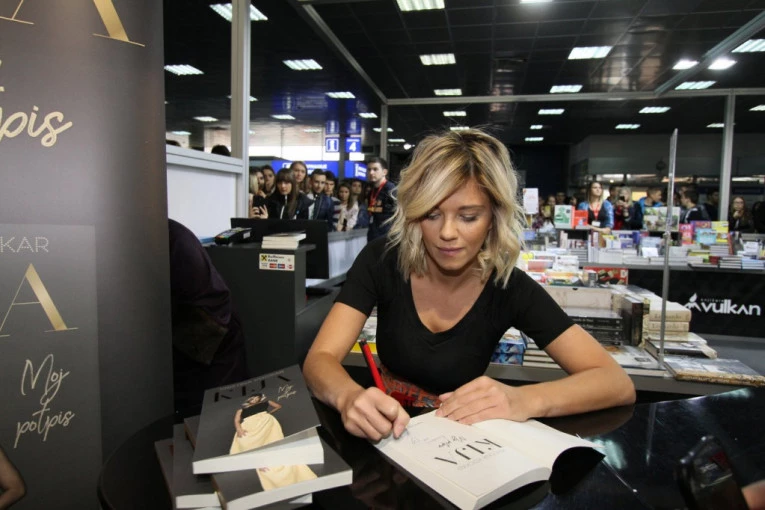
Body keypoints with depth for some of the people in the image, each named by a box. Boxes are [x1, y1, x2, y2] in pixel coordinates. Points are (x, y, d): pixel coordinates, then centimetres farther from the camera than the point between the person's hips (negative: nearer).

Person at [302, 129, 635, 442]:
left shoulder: (508, 287, -14)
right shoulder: (382, 260, -14)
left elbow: (618, 383, -17)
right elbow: (319, 359, -19)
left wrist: (523, 400, -37)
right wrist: (350, 397, -43)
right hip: (387, 433, 1)